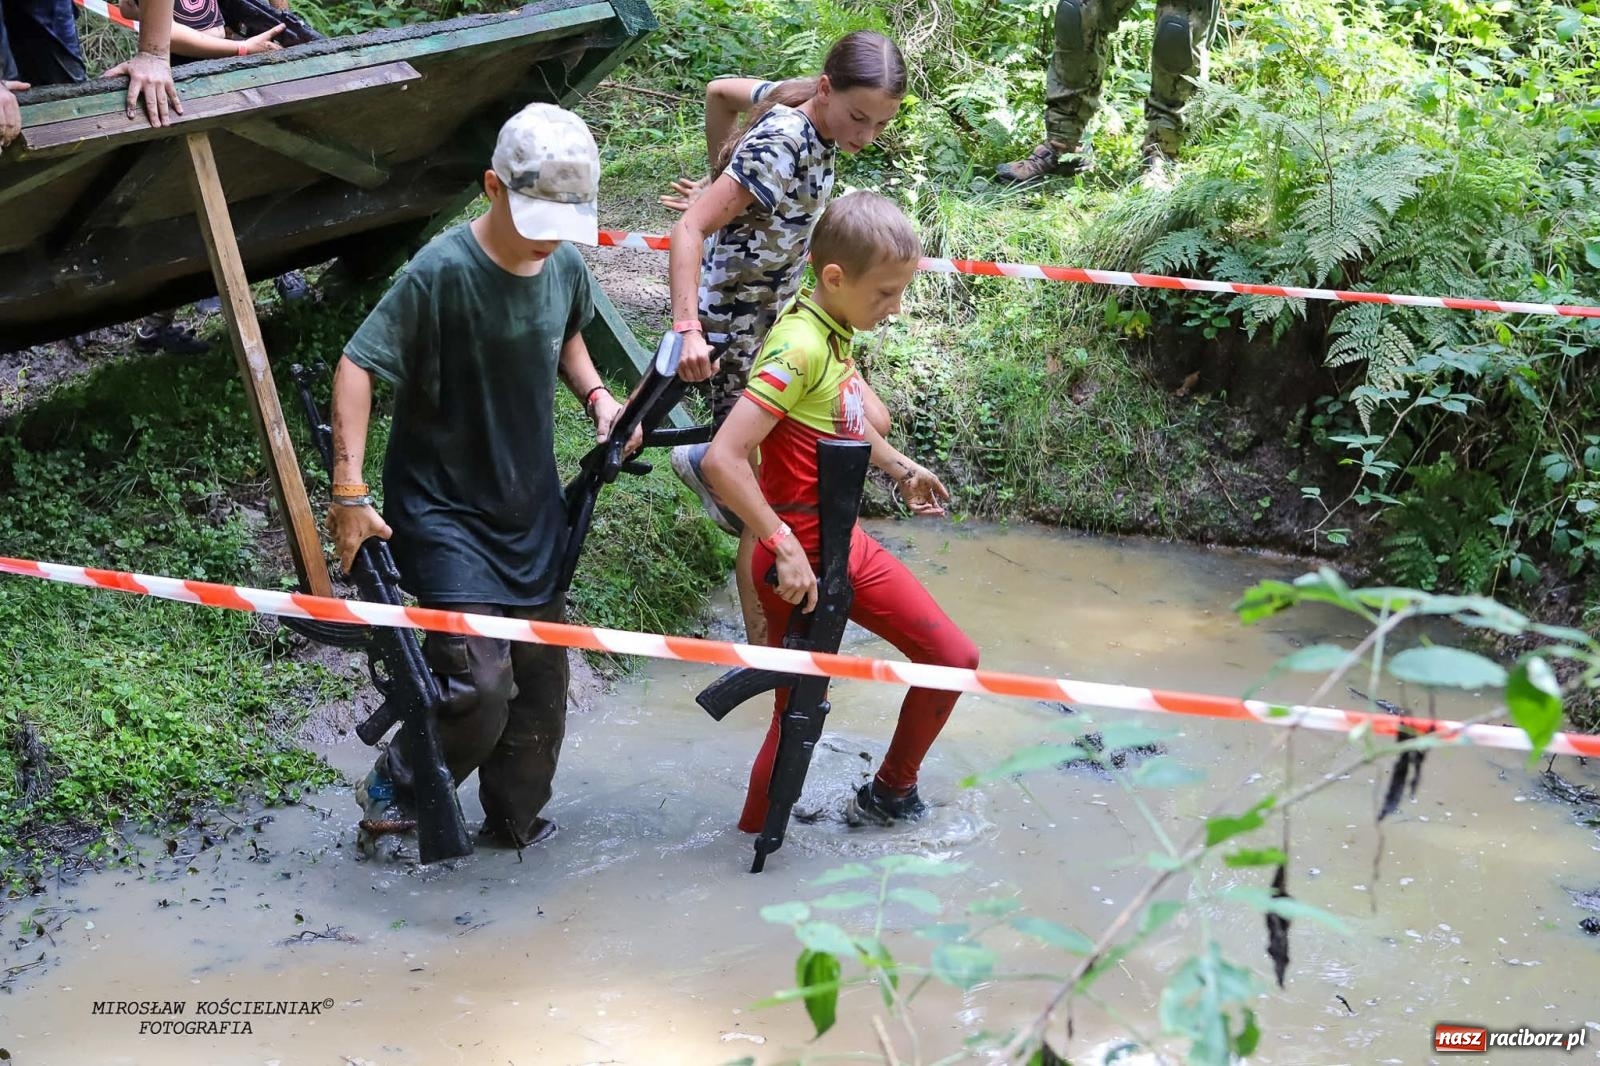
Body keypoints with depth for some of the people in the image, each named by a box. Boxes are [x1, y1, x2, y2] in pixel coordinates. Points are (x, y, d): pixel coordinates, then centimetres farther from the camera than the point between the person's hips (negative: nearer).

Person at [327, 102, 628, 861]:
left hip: (531, 506, 7)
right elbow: (356, 366, -20)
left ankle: (514, 821, 34)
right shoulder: (442, 272, -22)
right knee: (479, 686, -14)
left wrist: (595, 396, 2)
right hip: (444, 510, -6)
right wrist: (349, 490, -25)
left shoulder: (566, 266, -3)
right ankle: (391, 793, 14)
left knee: (541, 676, 13)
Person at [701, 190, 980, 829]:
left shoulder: (835, 333, 4)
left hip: (846, 545, 9)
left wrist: (901, 469, 33)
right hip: (801, 560, -9)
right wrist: (784, 547, -28)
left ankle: (890, 794, 33)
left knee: (955, 659, 14)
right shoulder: (798, 348, -23)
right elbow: (721, 460, -32)